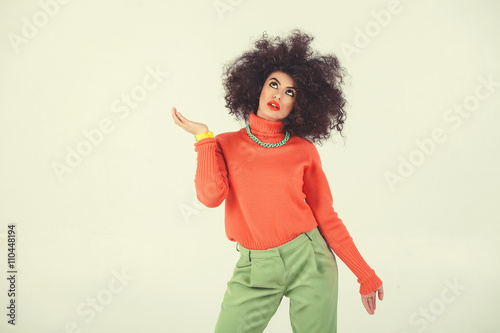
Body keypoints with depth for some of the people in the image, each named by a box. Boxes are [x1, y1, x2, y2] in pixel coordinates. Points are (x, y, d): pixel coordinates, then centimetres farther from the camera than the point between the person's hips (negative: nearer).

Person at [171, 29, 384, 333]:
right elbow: (211, 196, -13)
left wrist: (365, 275, 4)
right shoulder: (227, 144, 4)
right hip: (255, 270, 1)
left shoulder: (304, 150, 1)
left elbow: (327, 217, 4)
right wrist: (203, 137, -6)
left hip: (309, 261, 0)